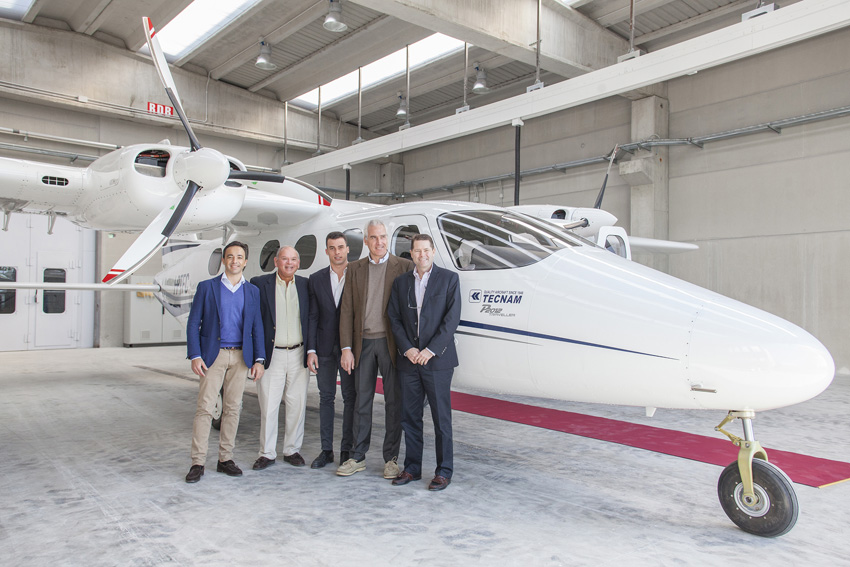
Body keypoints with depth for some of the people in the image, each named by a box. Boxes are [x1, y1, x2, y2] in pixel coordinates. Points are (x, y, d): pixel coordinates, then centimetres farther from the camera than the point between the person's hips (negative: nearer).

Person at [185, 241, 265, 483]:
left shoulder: (252, 291, 9)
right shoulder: (206, 287, 3)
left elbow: (256, 327, 9)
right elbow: (193, 324, 0)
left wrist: (259, 359, 0)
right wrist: (195, 356, -9)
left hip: (240, 356, 3)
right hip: (213, 355, -2)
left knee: (233, 409, 6)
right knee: (204, 408, -5)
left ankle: (225, 459, 16)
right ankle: (198, 463, 2)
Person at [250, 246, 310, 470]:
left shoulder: (306, 285, 7)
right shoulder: (259, 283, 0)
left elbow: (312, 319, 10)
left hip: (298, 355, 2)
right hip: (271, 355, -2)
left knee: (297, 405, 8)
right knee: (268, 406, 3)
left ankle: (292, 450, 23)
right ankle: (267, 453, 17)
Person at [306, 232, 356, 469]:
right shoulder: (316, 279, 7)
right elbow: (312, 317, 5)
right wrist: (311, 350, -2)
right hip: (325, 349, 3)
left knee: (350, 397, 5)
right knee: (326, 397, 10)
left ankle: (347, 449, 16)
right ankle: (326, 449, 20)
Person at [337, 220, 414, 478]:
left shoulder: (404, 267, -1)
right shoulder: (355, 269, 7)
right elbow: (347, 310, 5)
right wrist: (346, 348, -2)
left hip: (391, 343, -3)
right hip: (363, 343, 3)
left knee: (394, 402, 4)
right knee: (362, 401, 11)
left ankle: (391, 458, 17)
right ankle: (358, 457, 23)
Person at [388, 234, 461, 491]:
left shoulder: (449, 279, 0)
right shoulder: (400, 282, 10)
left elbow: (452, 318, -7)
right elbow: (394, 319, 7)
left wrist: (431, 350, -13)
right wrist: (407, 349, -7)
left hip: (437, 361, -4)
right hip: (409, 362, 4)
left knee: (441, 418, 2)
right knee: (409, 417, 11)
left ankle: (444, 471, 14)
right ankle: (412, 468, 24)